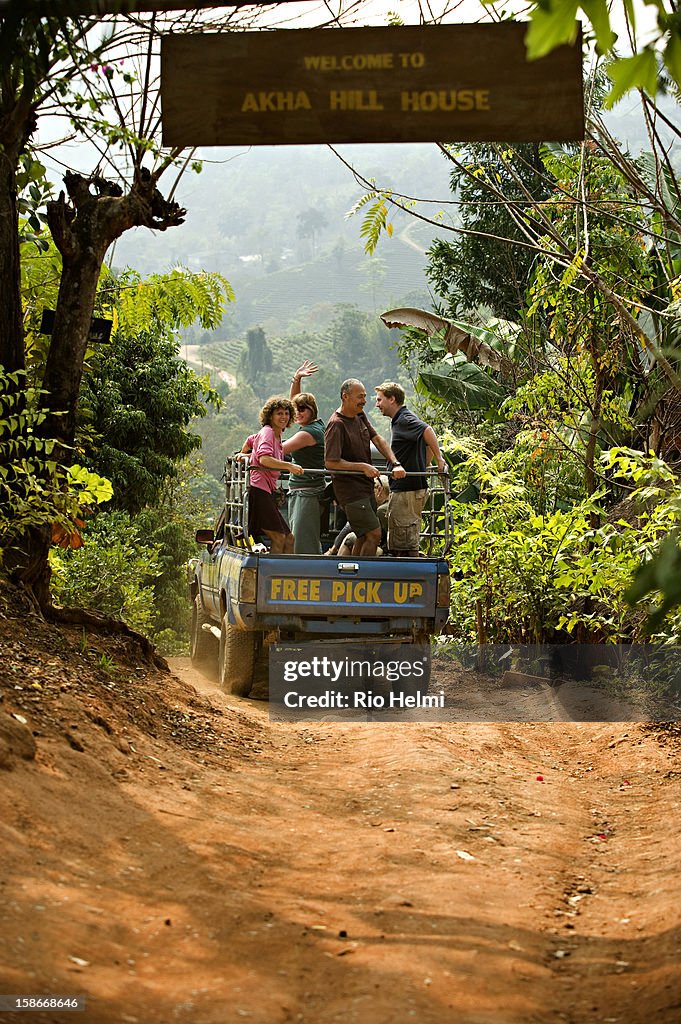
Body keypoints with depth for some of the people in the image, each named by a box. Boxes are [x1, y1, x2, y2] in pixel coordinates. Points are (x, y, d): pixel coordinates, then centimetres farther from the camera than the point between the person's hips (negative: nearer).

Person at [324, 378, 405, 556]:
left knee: (364, 537, 14)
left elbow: (378, 440, 13)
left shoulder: (360, 416, 10)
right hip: (350, 489, -9)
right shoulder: (337, 425, -17)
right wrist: (363, 466, -21)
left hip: (366, 485, 9)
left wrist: (395, 464, -2)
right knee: (374, 534, -11)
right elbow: (331, 462, -20)